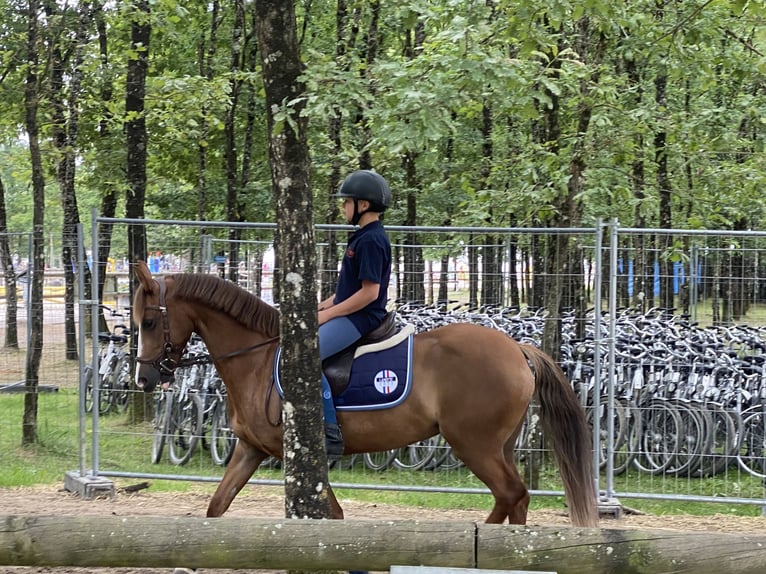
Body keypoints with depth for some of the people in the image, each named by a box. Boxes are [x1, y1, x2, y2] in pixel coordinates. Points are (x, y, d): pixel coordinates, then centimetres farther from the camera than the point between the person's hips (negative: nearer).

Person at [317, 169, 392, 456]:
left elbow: (369, 292, -21)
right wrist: (325, 305, 12)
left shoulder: (371, 241, -17)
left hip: (359, 318, -11)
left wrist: (328, 314, -16)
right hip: (348, 314, 11)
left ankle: (330, 434, -28)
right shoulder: (363, 236, 15)